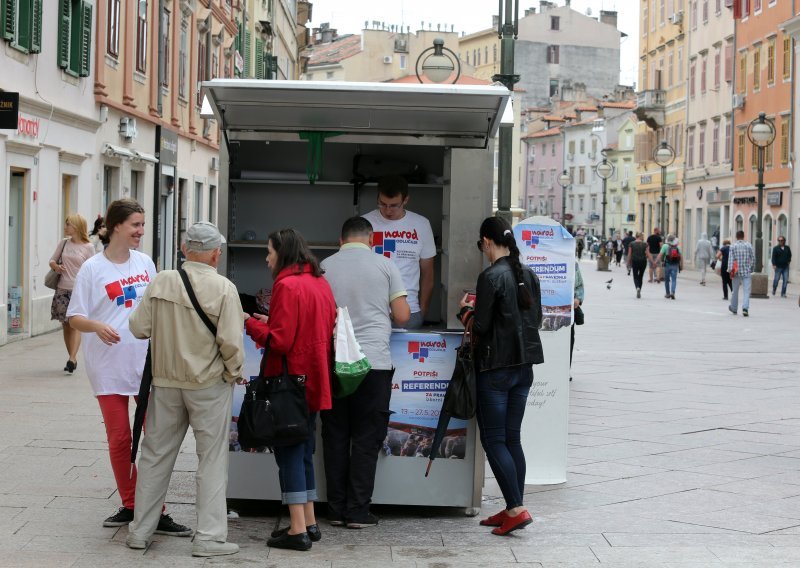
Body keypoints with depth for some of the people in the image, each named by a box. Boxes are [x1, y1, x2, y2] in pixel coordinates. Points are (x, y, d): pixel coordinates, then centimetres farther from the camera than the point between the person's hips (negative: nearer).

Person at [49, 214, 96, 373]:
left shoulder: (88, 247, -3)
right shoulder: (63, 243, 8)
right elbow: (52, 260, 17)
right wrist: (56, 266, -6)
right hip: (62, 289, 5)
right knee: (66, 325, 8)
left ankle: (72, 359, -21)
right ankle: (72, 359, 17)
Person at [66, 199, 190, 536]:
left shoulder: (145, 263, 6)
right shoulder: (93, 269, -6)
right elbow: (74, 318, -6)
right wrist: (98, 327, -25)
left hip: (148, 363, 3)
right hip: (110, 367, -3)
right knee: (119, 438, 5)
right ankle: (130, 505, 20)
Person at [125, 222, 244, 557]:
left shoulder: (160, 283, -4)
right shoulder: (223, 288, -15)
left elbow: (139, 328, -1)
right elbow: (231, 342, -17)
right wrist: (234, 373, 1)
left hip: (165, 382, 4)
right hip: (209, 384, -4)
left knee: (155, 456, 14)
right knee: (212, 460, 6)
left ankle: (140, 531, 22)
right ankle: (209, 537, 6)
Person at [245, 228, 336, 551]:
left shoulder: (287, 286, -15)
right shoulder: (320, 283, 11)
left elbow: (279, 341, -18)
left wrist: (251, 325, -3)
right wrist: (270, 321, 13)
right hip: (314, 380, 9)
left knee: (289, 452, -4)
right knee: (303, 450, 16)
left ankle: (298, 530, -5)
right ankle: (309, 523, 21)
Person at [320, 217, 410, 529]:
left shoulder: (325, 267, 6)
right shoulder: (384, 265, 1)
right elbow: (402, 316, 1)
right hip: (374, 362, -2)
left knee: (335, 436, 9)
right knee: (366, 439, 3)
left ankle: (336, 509, 12)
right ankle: (358, 511, 3)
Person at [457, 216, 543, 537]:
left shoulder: (491, 277, -15)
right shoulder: (528, 275, 8)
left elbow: (479, 326, -15)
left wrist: (465, 309, 6)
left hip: (496, 368, -7)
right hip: (524, 366, 7)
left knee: (493, 440, -2)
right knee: (512, 439, 12)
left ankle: (516, 508, -9)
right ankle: (512, 510, 14)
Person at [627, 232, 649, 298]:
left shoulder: (632, 244, -2)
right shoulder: (645, 244, -4)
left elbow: (629, 254, -2)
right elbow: (647, 254, -6)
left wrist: (628, 262, 7)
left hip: (634, 261, 0)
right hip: (643, 262, 0)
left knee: (635, 276, 6)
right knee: (640, 277, 14)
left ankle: (637, 287, -23)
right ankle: (639, 292, 14)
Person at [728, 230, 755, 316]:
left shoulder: (733, 246, -1)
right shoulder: (749, 245, 1)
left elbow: (730, 259, -9)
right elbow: (753, 258, 4)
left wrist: (730, 270, -12)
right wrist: (751, 269, 15)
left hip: (736, 272, 0)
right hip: (747, 272, 0)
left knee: (735, 291, 15)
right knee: (746, 291, -3)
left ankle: (734, 308, 28)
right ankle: (745, 308, -21)